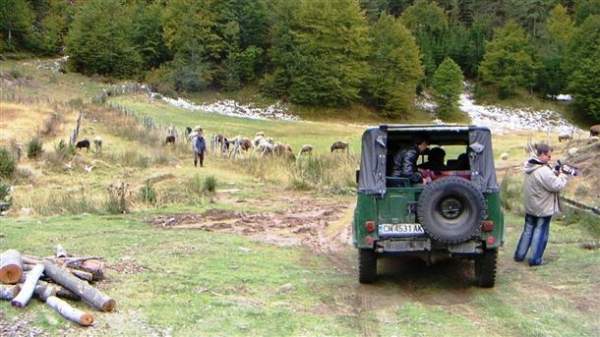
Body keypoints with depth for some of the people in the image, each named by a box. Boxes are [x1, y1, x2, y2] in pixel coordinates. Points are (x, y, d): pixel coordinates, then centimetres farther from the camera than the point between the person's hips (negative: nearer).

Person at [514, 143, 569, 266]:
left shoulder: (529, 167, 3)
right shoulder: (544, 171, -26)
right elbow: (556, 186, -23)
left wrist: (555, 174, -2)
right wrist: (562, 176, -7)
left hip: (529, 207, 8)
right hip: (543, 209, -8)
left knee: (528, 230, 18)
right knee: (540, 233, 4)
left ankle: (519, 255, 23)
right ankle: (535, 259, 9)